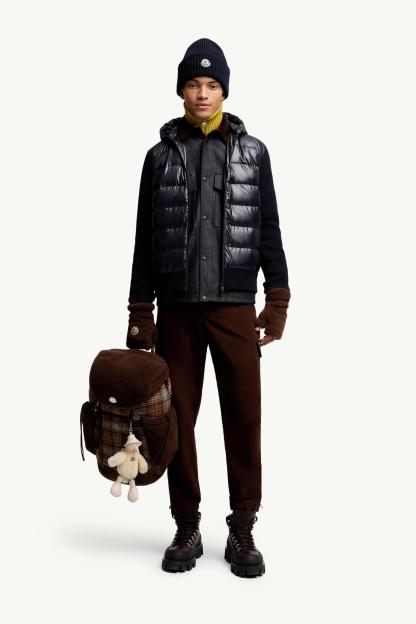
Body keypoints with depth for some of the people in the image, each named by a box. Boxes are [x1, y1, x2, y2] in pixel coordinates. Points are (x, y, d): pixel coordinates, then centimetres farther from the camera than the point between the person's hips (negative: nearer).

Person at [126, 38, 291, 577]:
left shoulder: (252, 152, 7)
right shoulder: (161, 154, 8)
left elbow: (269, 230, 7)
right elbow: (145, 239, 8)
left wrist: (278, 301, 0)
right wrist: (140, 311, 4)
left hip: (235, 306, 0)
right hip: (176, 308, 1)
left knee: (244, 416, 0)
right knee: (179, 416, 5)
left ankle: (242, 531, 14)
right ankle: (186, 528, 18)